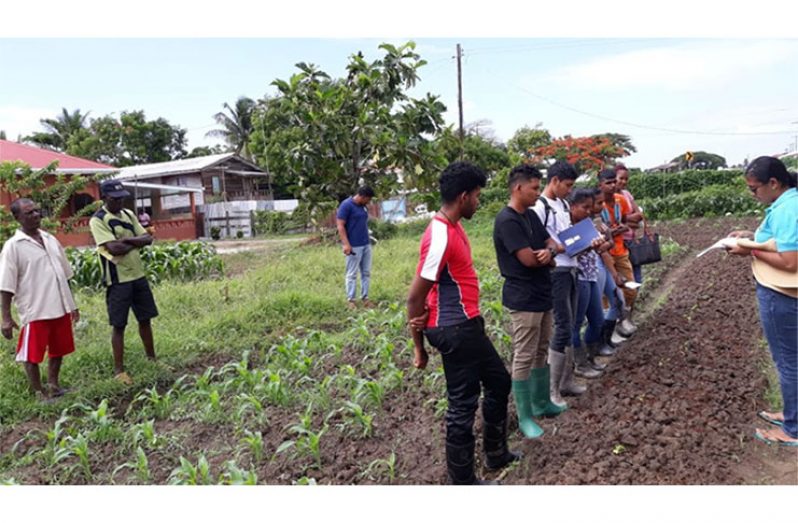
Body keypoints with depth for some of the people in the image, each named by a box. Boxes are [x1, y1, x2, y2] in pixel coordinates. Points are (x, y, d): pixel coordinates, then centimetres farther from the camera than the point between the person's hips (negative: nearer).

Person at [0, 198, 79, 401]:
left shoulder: (50, 239, 9)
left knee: (58, 349, 16)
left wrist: (71, 303, 16)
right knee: (32, 354, 6)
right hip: (35, 311, -6)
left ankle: (53, 385, 32)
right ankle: (39, 392, 18)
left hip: (60, 307, 6)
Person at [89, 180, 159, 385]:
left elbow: (147, 239, 3)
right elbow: (114, 248, -22)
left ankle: (152, 358, 27)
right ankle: (119, 370, 12)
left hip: (138, 276, 7)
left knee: (145, 319, 13)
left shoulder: (128, 214, 10)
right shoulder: (98, 220, -12)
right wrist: (136, 242, -7)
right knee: (119, 325, 1)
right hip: (118, 280, -6)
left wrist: (127, 239, -14)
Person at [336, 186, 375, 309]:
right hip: (354, 246, -8)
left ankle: (364, 298, 16)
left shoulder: (362, 206, 13)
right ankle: (350, 300, 9)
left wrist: (367, 240, 17)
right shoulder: (346, 205, -11)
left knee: (366, 273, 8)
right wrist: (346, 244, -21)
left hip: (366, 245, 8)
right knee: (352, 274, 0)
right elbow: (340, 226, -14)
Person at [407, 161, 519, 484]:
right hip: (455, 330, -11)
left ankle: (496, 454, 41)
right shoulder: (440, 238, -23)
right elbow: (415, 298, -21)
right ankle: (463, 481, 22)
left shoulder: (453, 227, 8)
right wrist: (419, 347, -12)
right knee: (462, 405, 3)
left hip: (469, 325, 11)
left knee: (499, 382, 23)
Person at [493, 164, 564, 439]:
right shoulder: (507, 221, -19)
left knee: (542, 352, 19)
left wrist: (549, 251, -15)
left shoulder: (531, 215, 10)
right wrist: (548, 256, -2)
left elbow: (551, 241, 10)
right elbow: (528, 259, -23)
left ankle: (541, 403, 33)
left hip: (542, 294, 9)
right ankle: (524, 417, 10)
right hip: (523, 299, -9)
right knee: (524, 358, 0)